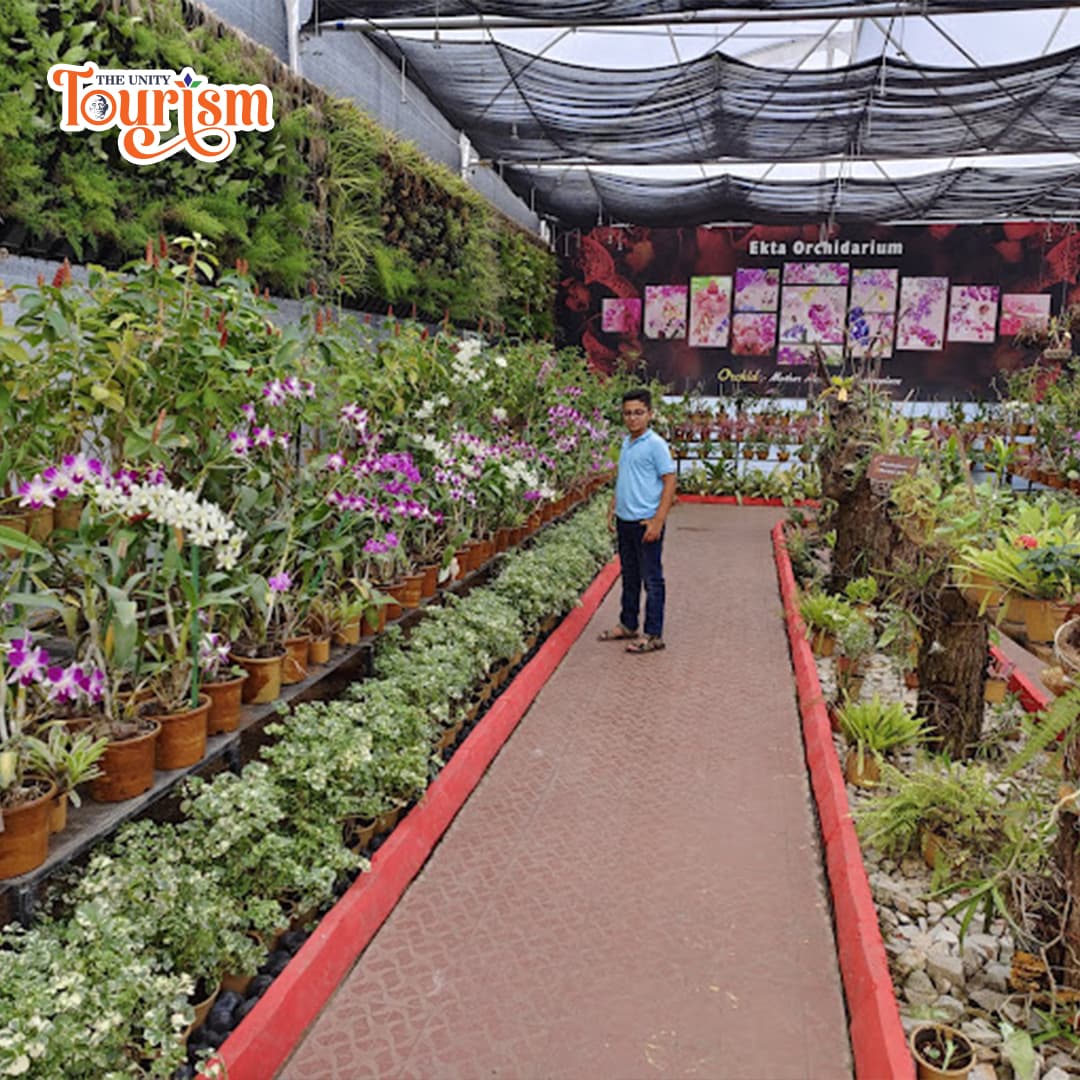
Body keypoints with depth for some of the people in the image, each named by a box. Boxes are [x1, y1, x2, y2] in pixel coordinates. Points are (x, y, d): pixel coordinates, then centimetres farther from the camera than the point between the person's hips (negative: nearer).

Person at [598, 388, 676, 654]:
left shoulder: (655, 445, -11)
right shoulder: (626, 443, 11)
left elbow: (670, 482, -14)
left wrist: (658, 521, -18)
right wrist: (613, 509, 16)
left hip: (646, 523, -8)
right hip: (624, 522, 8)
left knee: (651, 580, 1)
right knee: (629, 577, 18)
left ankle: (653, 635, 9)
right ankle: (628, 625, 31)